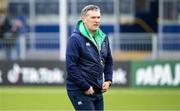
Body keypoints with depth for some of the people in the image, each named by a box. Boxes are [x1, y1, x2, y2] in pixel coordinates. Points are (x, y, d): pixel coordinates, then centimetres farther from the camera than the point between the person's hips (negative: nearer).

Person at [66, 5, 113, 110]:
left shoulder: (103, 38, 11)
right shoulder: (76, 38, -12)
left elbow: (109, 61, 22)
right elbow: (71, 66, -17)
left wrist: (108, 80, 6)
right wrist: (86, 87, -17)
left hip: (98, 91, 7)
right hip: (79, 91, -7)